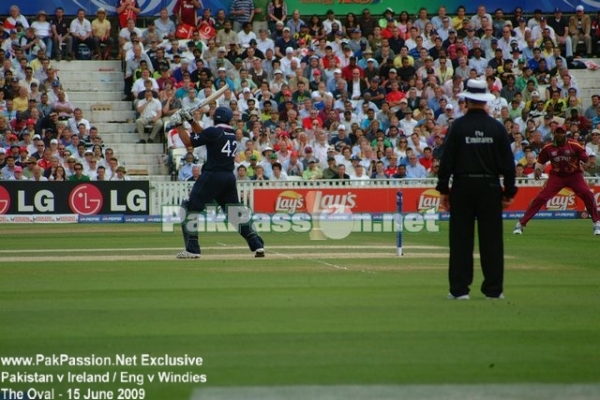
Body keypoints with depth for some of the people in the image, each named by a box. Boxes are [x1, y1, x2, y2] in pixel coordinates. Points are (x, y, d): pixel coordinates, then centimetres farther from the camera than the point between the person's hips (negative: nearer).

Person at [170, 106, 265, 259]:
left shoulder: (214, 132, -8)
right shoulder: (232, 133, 14)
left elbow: (189, 142, -5)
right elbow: (204, 134, 25)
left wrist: (178, 125, 6)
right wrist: (190, 120, 20)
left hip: (212, 176, -7)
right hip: (230, 177, 7)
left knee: (189, 208, -1)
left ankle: (192, 249, -9)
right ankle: (257, 245, 7)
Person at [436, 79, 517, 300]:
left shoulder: (458, 126, -5)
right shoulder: (497, 128, 0)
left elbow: (446, 160, -5)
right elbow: (507, 162, 2)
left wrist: (443, 189, 2)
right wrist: (509, 191, 10)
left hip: (462, 187, -1)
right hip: (490, 187, 1)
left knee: (461, 238, 2)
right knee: (491, 238, 5)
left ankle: (459, 288, 1)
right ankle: (493, 288, 6)